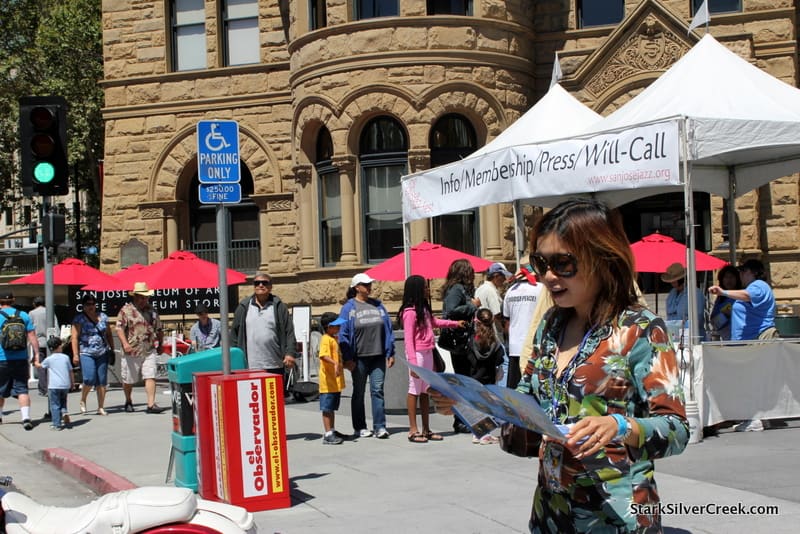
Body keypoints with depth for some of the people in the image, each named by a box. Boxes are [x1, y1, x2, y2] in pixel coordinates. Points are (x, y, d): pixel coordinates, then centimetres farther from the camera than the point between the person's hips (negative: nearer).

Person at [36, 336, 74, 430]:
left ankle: (57, 424, -2)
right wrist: (72, 384, 19)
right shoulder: (66, 357, 6)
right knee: (63, 401, 24)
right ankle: (64, 412, -3)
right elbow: (71, 372, 9)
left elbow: (40, 366, 18)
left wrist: (35, 362, 40)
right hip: (65, 385, 3)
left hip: (54, 385, -3)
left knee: (54, 405, 2)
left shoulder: (49, 359, -1)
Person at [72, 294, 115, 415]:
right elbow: (74, 337, -5)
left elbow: (109, 334, 17)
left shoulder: (103, 317, 11)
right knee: (89, 379, -16)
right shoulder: (79, 319, -1)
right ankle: (82, 401, 10)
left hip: (102, 353, 4)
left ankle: (101, 407, 9)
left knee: (102, 381, 1)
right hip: (86, 353, -4)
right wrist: (75, 354, -13)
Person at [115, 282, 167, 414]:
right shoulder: (126, 310, -3)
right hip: (132, 351, -3)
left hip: (149, 351, 3)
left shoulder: (151, 310, 12)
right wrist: (125, 343, -22)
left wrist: (161, 344, 21)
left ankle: (151, 404, -11)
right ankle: (128, 402, 31)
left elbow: (159, 329, 22)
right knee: (129, 380, 9)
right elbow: (119, 328, -10)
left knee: (150, 377, -8)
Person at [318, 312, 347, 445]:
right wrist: (335, 363, -43)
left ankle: (332, 431, 26)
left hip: (336, 381, 9)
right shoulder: (326, 339, -16)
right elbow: (324, 355, -32)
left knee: (332, 408, 17)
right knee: (327, 409, -5)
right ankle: (328, 435, -3)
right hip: (328, 381, -9)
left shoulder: (335, 338, 15)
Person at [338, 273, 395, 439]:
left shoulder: (378, 305, 10)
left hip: (378, 356, 3)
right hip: (359, 358, -2)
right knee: (359, 392, 7)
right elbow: (343, 335, -4)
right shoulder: (349, 308, -1)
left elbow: (388, 330, 10)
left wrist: (390, 353, 5)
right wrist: (347, 358, -9)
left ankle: (380, 426, -1)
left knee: (378, 390, -2)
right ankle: (360, 427, 15)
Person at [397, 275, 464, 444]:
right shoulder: (409, 312, -15)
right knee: (414, 390, -3)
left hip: (428, 353, 9)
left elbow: (434, 322, 32)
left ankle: (426, 429, 17)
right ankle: (413, 430, 2)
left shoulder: (424, 308, 12)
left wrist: (455, 323, 29)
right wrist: (413, 362, -21)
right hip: (418, 354, -9)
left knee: (425, 391, 11)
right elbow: (408, 339, -17)